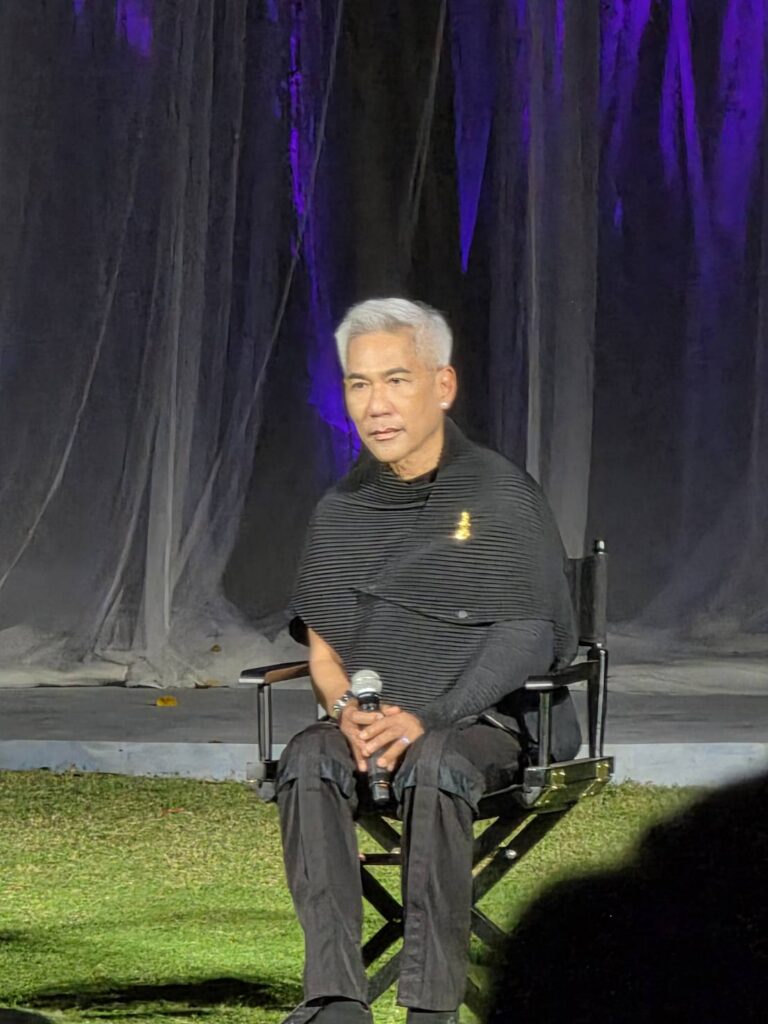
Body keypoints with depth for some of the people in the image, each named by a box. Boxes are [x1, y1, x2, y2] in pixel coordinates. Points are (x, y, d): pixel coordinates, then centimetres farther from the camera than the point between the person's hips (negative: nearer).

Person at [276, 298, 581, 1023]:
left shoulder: (502, 498, -3)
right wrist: (347, 711, -10)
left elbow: (524, 641, -10)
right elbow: (323, 647, 14)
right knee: (308, 760, -29)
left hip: (488, 724, -4)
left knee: (434, 766, -38)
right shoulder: (340, 511, 13)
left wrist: (425, 718, -22)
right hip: (370, 720, 4)